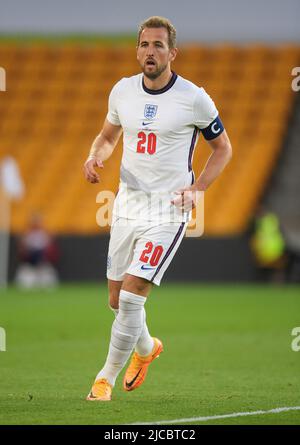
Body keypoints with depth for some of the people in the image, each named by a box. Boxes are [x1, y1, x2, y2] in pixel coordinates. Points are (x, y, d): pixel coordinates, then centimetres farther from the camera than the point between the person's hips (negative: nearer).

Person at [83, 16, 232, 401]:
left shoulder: (193, 98, -9)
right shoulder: (123, 91, 3)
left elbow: (223, 147, 4)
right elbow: (108, 135, 20)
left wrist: (196, 189, -9)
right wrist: (95, 156, -3)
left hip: (168, 210, -5)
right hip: (127, 203, 5)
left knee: (132, 294, -15)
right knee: (117, 300, 10)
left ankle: (107, 376, -1)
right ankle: (146, 348, 41)